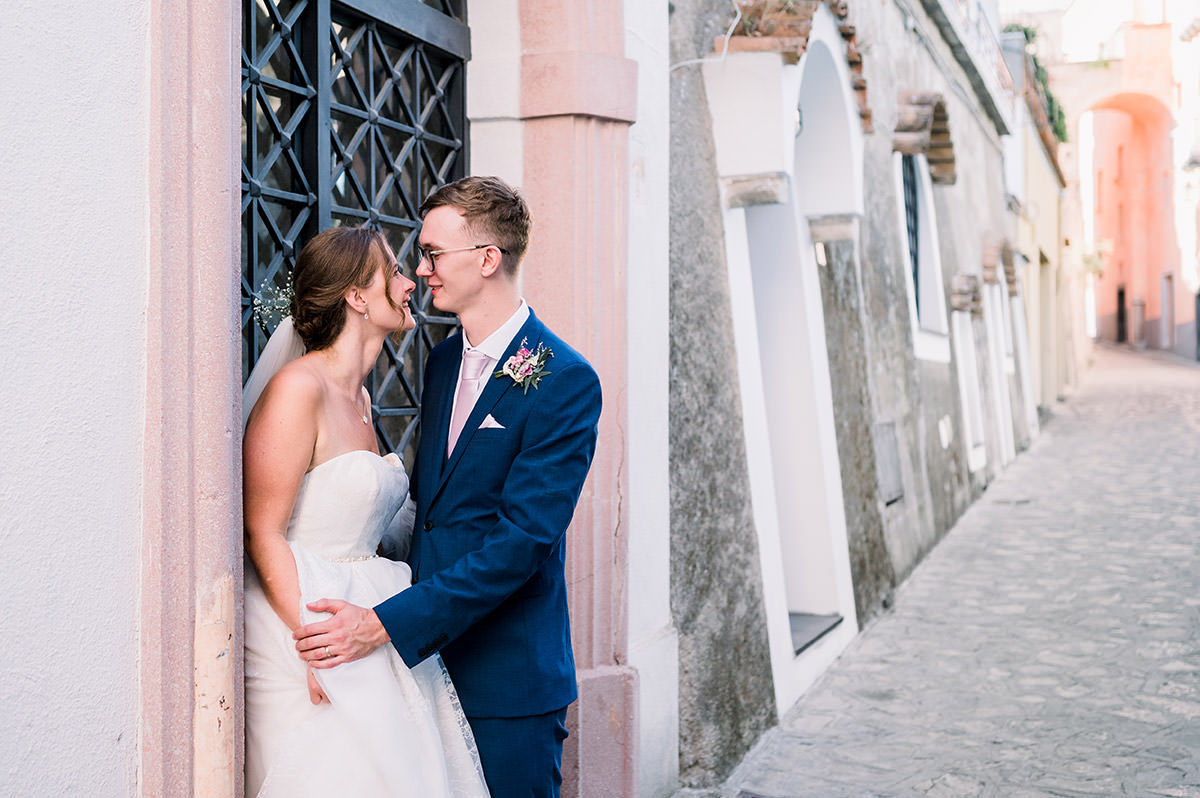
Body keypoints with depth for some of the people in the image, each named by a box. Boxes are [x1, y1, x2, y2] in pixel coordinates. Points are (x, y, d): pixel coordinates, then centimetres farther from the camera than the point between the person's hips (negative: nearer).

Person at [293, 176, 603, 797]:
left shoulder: (565, 382, -14)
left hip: (508, 679, -6)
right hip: (424, 658, 7)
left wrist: (388, 624, -24)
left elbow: (522, 539, -20)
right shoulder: (442, 361, 11)